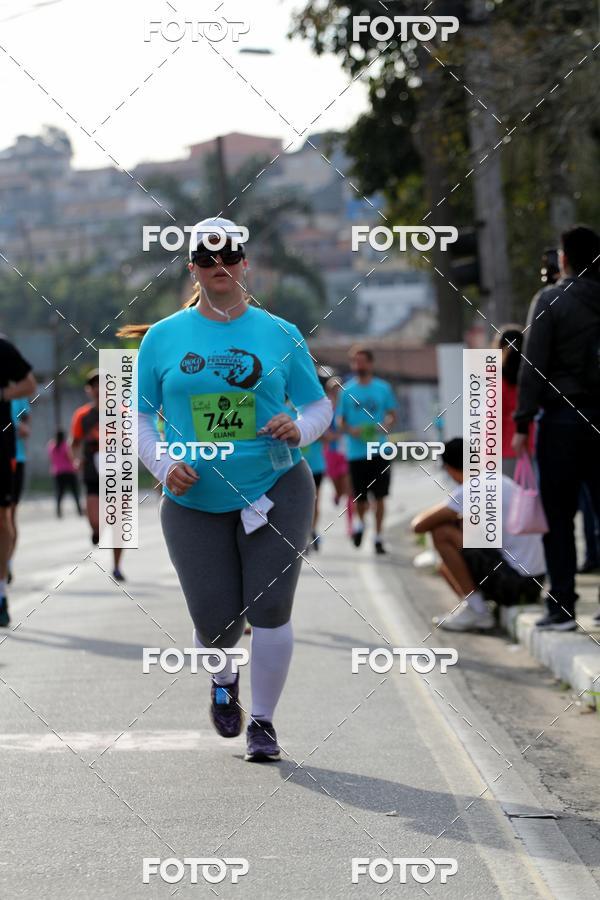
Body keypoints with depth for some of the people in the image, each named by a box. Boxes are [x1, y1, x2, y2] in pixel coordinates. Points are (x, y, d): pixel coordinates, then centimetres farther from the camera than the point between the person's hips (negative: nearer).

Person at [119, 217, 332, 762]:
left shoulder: (279, 335, 3)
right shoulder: (162, 338, 3)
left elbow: (320, 406, 8)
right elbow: (140, 416, 6)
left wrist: (300, 430, -14)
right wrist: (163, 466, -10)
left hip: (276, 489, 0)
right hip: (195, 502, 0)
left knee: (270, 610, -9)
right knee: (217, 627, -1)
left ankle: (263, 722, 10)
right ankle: (224, 680, 36)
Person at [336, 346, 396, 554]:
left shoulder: (383, 388, 4)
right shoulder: (347, 389, 4)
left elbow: (392, 414, 10)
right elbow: (339, 420, 7)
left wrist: (385, 426, -11)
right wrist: (350, 430, -13)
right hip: (356, 450, 0)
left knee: (379, 496, -1)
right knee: (360, 497, 3)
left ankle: (378, 536, 9)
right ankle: (361, 522, 34)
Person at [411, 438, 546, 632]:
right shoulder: (504, 482, 15)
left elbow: (419, 525, -9)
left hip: (513, 579, -9)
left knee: (441, 532, -5)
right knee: (447, 567, 22)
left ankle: (475, 609, -4)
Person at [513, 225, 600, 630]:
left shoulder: (551, 300, -4)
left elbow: (533, 365, -9)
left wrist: (523, 423, -7)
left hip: (563, 418, -4)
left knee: (559, 516, 0)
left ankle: (562, 606, -3)